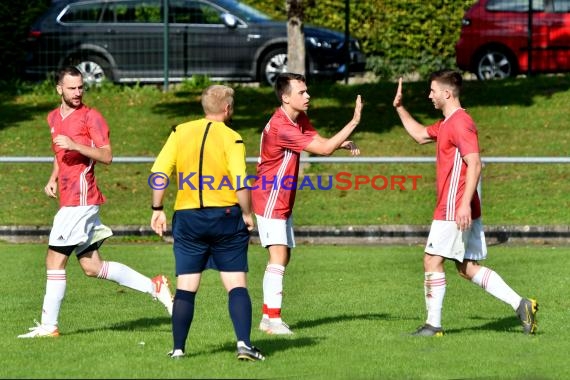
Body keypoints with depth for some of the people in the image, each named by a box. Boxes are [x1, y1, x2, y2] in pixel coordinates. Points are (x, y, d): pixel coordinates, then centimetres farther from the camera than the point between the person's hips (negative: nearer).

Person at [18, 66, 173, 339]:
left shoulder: (90, 117, -6)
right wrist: (53, 179, 16)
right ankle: (154, 286, 14)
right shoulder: (54, 118, 18)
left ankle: (48, 325, 0)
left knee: (55, 260, -6)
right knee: (92, 267, 8)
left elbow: (106, 156, -13)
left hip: (81, 199, -8)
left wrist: (75, 145, -22)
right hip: (69, 200, 8)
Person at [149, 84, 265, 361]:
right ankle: (244, 343, -8)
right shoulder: (231, 138, -6)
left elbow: (159, 172, -1)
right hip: (225, 215, -3)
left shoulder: (180, 132, 4)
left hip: (187, 217, 3)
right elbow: (241, 183, -15)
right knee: (236, 284, 2)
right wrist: (247, 214, -1)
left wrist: (157, 210, 6)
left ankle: (178, 348, 8)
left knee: (185, 287, 8)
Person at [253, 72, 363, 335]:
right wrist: (354, 122, -22)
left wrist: (342, 143, -12)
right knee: (278, 256, -16)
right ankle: (273, 320, -17)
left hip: (284, 201, 10)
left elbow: (320, 143, 9)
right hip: (270, 200, -10)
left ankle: (268, 315, 17)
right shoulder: (281, 127, -26)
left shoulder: (300, 119, 7)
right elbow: (324, 149, -25)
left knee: (284, 256, 11)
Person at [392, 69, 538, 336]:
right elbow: (420, 135, 37)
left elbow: (474, 165, -21)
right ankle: (520, 304, 4)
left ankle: (433, 325, -1)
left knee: (432, 260, -5)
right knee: (467, 268, 8)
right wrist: (399, 108, 29)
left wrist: (465, 204, -27)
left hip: (454, 211, -10)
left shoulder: (460, 123, -14)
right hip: (453, 210, 10)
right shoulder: (446, 123, 18)